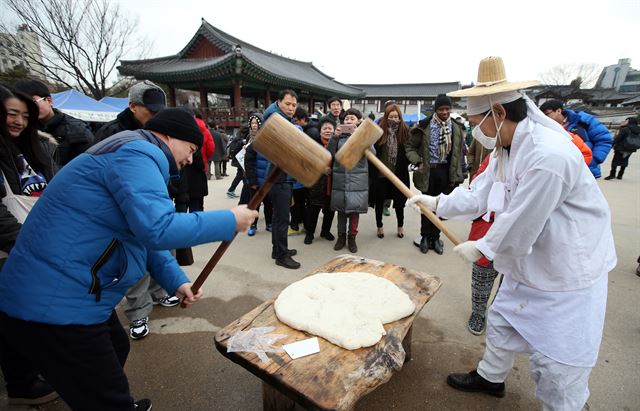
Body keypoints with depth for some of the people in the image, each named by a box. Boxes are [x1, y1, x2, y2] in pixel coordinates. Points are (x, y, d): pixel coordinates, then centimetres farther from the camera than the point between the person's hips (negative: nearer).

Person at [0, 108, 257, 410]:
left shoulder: (135, 157, 15)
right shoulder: (138, 153, -18)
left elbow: (144, 233, 16)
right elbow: (158, 229, -33)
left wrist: (177, 282, 8)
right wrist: (230, 221, -21)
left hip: (63, 296, 11)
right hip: (54, 305, -11)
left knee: (117, 348, 30)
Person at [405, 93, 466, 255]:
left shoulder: (457, 127, 4)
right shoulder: (424, 126, -6)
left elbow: (459, 151, 9)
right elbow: (410, 146, 0)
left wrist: (457, 173, 7)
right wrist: (417, 161, -15)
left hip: (447, 171, 3)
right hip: (429, 170, -2)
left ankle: (435, 237, 24)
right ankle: (425, 236, 22)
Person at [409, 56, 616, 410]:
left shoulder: (548, 155, -33)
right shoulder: (506, 149, -2)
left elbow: (519, 227, -28)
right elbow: (479, 193, 4)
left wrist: (482, 248, -13)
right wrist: (437, 202, 0)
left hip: (567, 275, -9)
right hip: (527, 267, 9)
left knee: (556, 365, 5)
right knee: (501, 323, 25)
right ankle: (490, 377, 49)